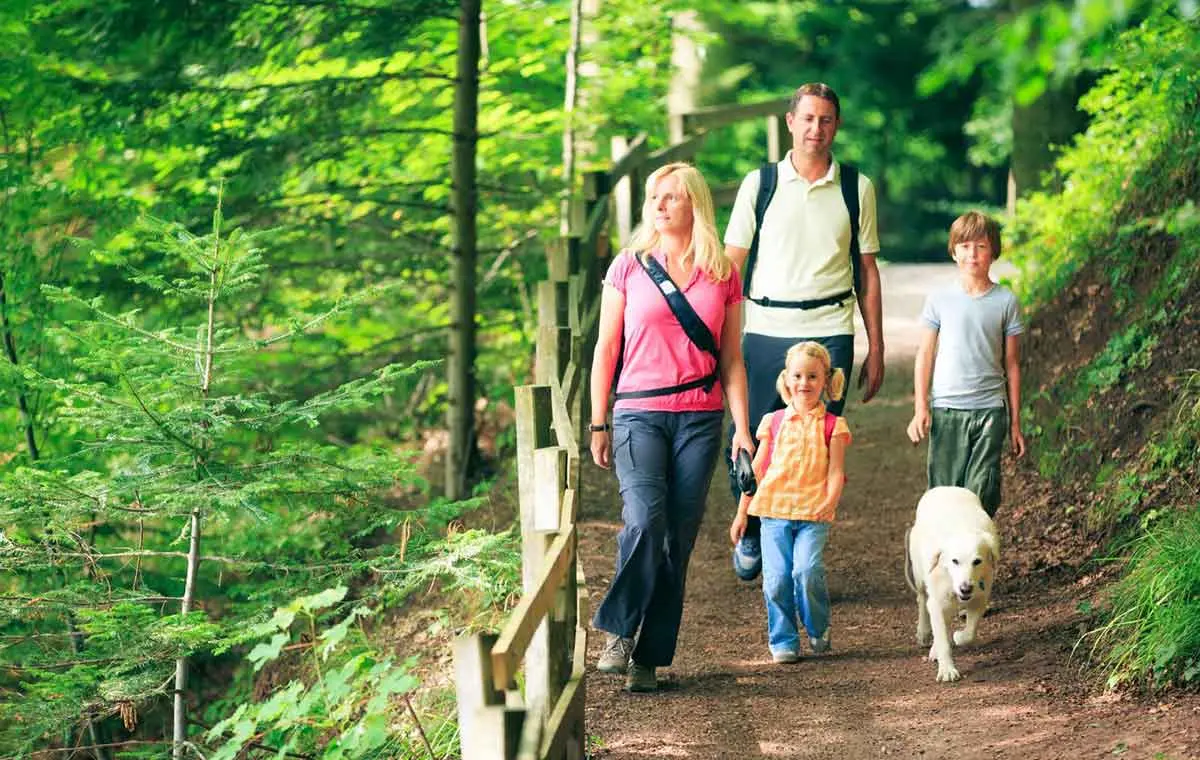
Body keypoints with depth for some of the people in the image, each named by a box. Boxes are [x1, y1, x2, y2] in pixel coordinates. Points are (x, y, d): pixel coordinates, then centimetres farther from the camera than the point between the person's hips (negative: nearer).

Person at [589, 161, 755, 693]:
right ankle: (617, 630, -5)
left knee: (678, 539, 0)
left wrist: (742, 427, 3)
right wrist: (598, 424, 3)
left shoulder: (722, 276, 8)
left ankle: (649, 658, 6)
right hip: (639, 414, -2)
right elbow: (606, 349, 7)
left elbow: (731, 360, 12)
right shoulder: (629, 267, 5)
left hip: (700, 419, 2)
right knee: (645, 522, -21)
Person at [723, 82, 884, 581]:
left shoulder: (856, 189, 8)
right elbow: (731, 264, 6)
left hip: (829, 333, 0)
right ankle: (752, 532, 26)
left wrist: (876, 350, 9)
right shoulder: (759, 184, 5)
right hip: (765, 331, 0)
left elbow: (867, 272, 12)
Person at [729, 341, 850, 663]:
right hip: (773, 509, 2)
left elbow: (836, 471, 0)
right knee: (776, 578, -7)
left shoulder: (832, 426, 6)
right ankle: (782, 641, 8)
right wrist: (742, 513, 14)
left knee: (807, 570, -18)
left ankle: (818, 631, 5)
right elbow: (756, 469, 15)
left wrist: (830, 502, -19)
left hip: (813, 514, -2)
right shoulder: (774, 423, 11)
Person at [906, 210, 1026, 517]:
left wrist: (1015, 421, 8)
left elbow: (1011, 364, 8)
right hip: (946, 410, 0)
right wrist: (920, 408, 0)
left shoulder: (1006, 302, 4)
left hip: (990, 410, 0)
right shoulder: (940, 300, 4)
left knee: (982, 495, -5)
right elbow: (925, 356, 8)